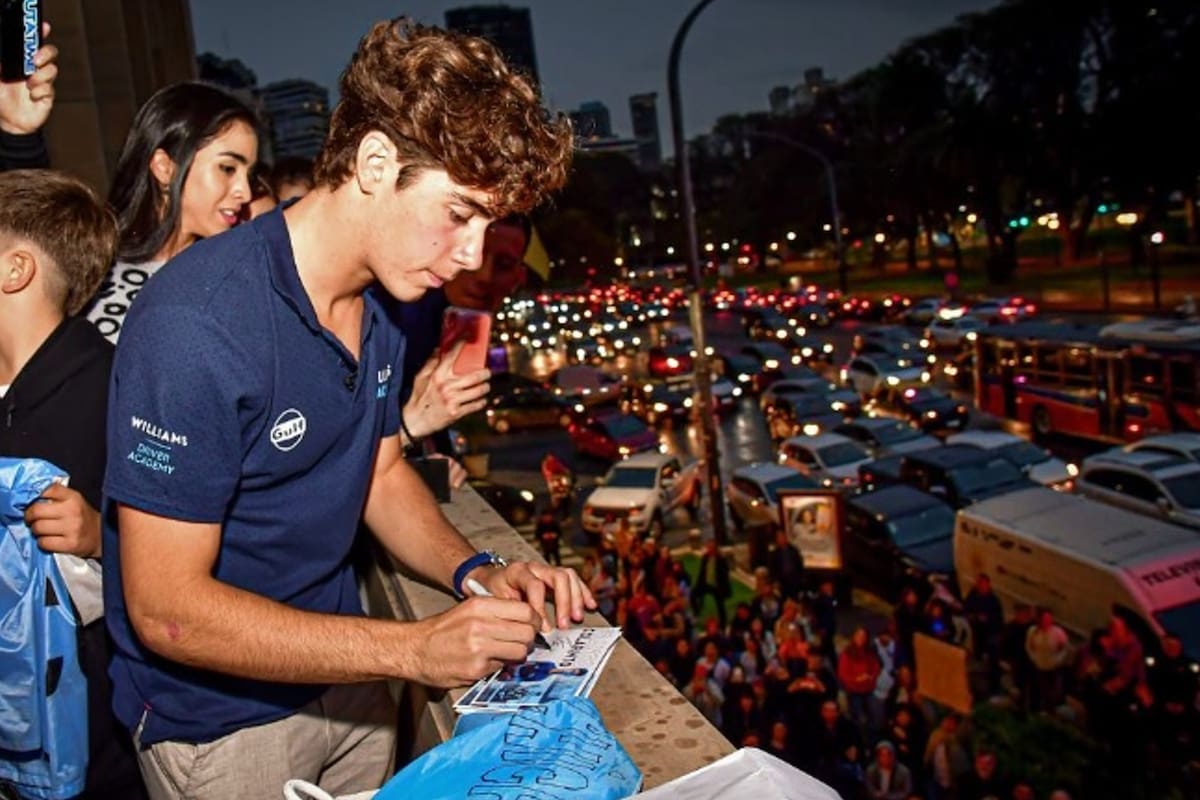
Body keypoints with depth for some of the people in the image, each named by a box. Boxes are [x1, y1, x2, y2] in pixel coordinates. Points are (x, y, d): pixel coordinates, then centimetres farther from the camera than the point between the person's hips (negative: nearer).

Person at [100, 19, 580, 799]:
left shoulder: (382, 302, -5)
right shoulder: (195, 326, -30)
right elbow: (166, 610, -27)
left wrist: (476, 574, -11)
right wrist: (412, 648, -31)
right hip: (220, 725, -6)